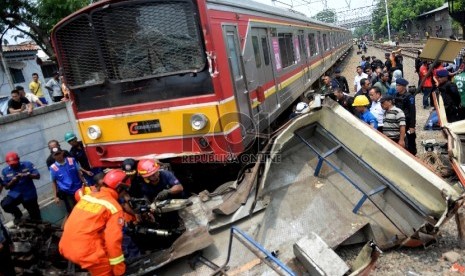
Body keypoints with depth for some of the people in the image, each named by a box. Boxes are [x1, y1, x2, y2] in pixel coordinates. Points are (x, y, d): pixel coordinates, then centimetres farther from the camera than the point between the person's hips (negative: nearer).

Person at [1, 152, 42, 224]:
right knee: (5, 205, -26)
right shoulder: (5, 171, -1)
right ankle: (17, 215, 3)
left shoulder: (27, 164, -6)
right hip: (15, 194, 2)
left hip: (29, 194, -1)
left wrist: (27, 175, -29)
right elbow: (6, 187, 1)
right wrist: (13, 181, -19)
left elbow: (38, 176, -11)